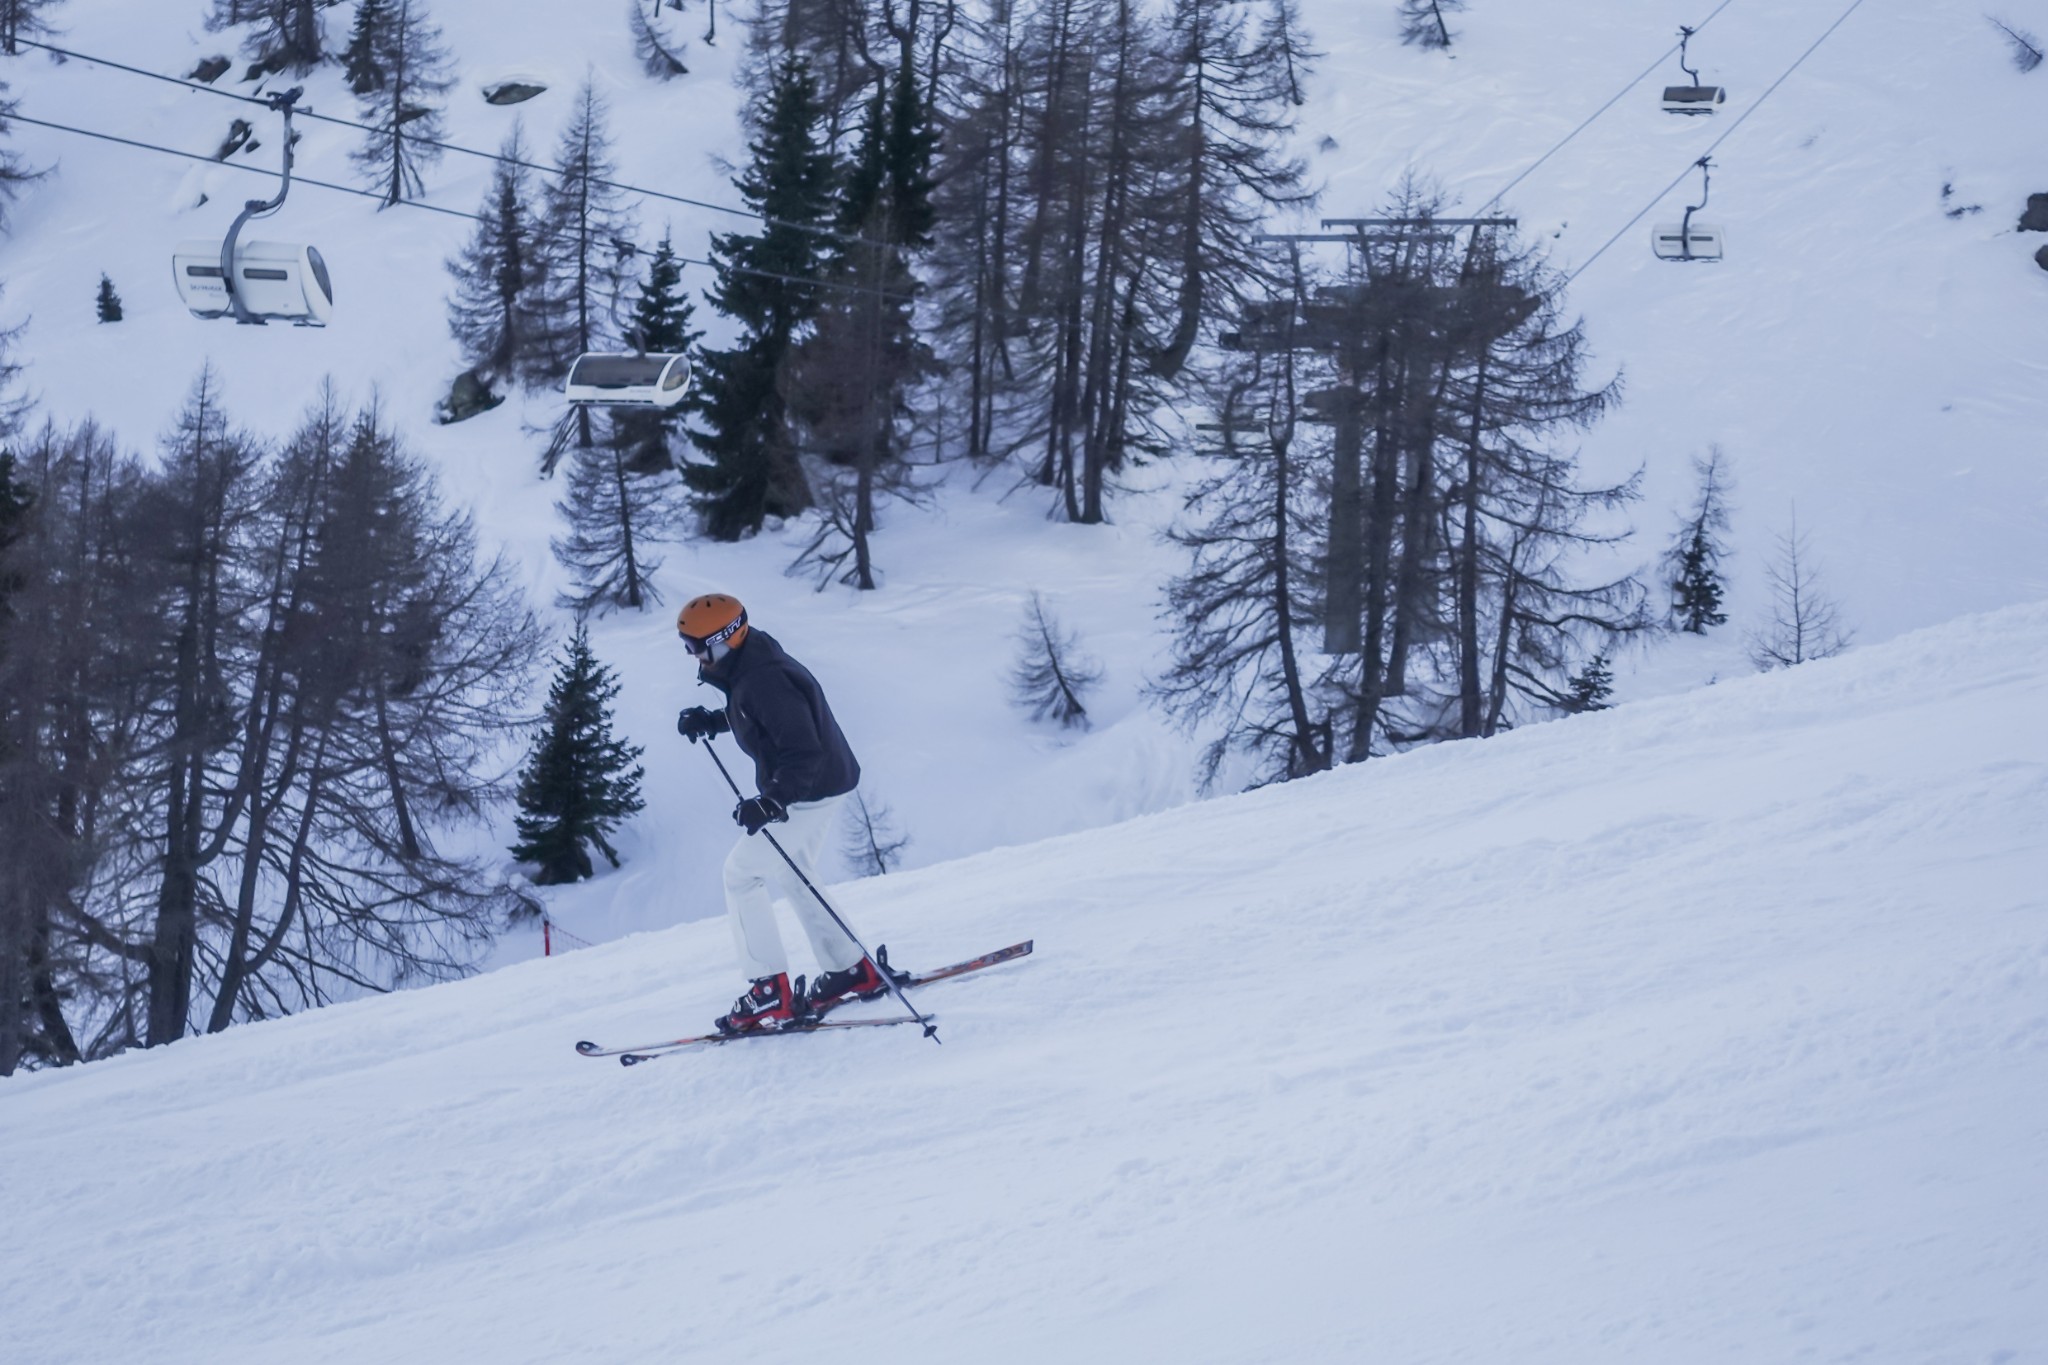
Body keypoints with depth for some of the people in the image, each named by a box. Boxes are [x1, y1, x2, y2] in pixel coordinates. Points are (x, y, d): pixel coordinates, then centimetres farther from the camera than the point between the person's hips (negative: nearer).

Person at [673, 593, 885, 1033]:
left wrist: (771, 802, -38)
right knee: (790, 874, 23)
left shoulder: (764, 680, -27)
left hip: (810, 792, -11)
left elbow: (803, 753, -29)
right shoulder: (747, 669, 5)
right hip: (821, 786, 11)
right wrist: (708, 722, 13)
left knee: (741, 872, -5)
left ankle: (771, 993, -3)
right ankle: (852, 971, 29)